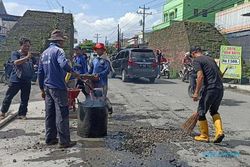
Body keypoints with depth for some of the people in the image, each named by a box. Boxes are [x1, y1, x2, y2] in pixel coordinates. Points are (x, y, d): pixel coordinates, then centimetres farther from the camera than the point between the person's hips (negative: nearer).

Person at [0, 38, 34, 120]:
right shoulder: (15, 54, -2)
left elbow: (32, 66, 24)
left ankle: (22, 114, 16)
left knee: (25, 99, 6)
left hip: (27, 81, 4)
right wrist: (26, 57, -30)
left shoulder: (30, 56, 12)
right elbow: (16, 62, -22)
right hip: (16, 80, -4)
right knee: (8, 97, 4)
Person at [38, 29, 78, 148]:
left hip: (47, 88, 8)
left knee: (49, 114, 13)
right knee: (62, 115, -3)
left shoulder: (44, 53, 15)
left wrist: (42, 89, 22)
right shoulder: (58, 50, -11)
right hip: (58, 88, -8)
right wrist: (72, 72, -15)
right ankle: (64, 141, 2)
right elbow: (63, 64, -32)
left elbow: (40, 73, 17)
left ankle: (50, 138, 21)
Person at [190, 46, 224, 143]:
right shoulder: (210, 59, 20)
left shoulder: (196, 60, -3)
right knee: (214, 111, 24)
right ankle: (219, 131, 10)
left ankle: (204, 136, 18)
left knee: (201, 112, 9)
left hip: (210, 89, -7)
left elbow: (200, 76, -16)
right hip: (220, 89, 8)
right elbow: (220, 74, 22)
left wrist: (196, 92, -13)